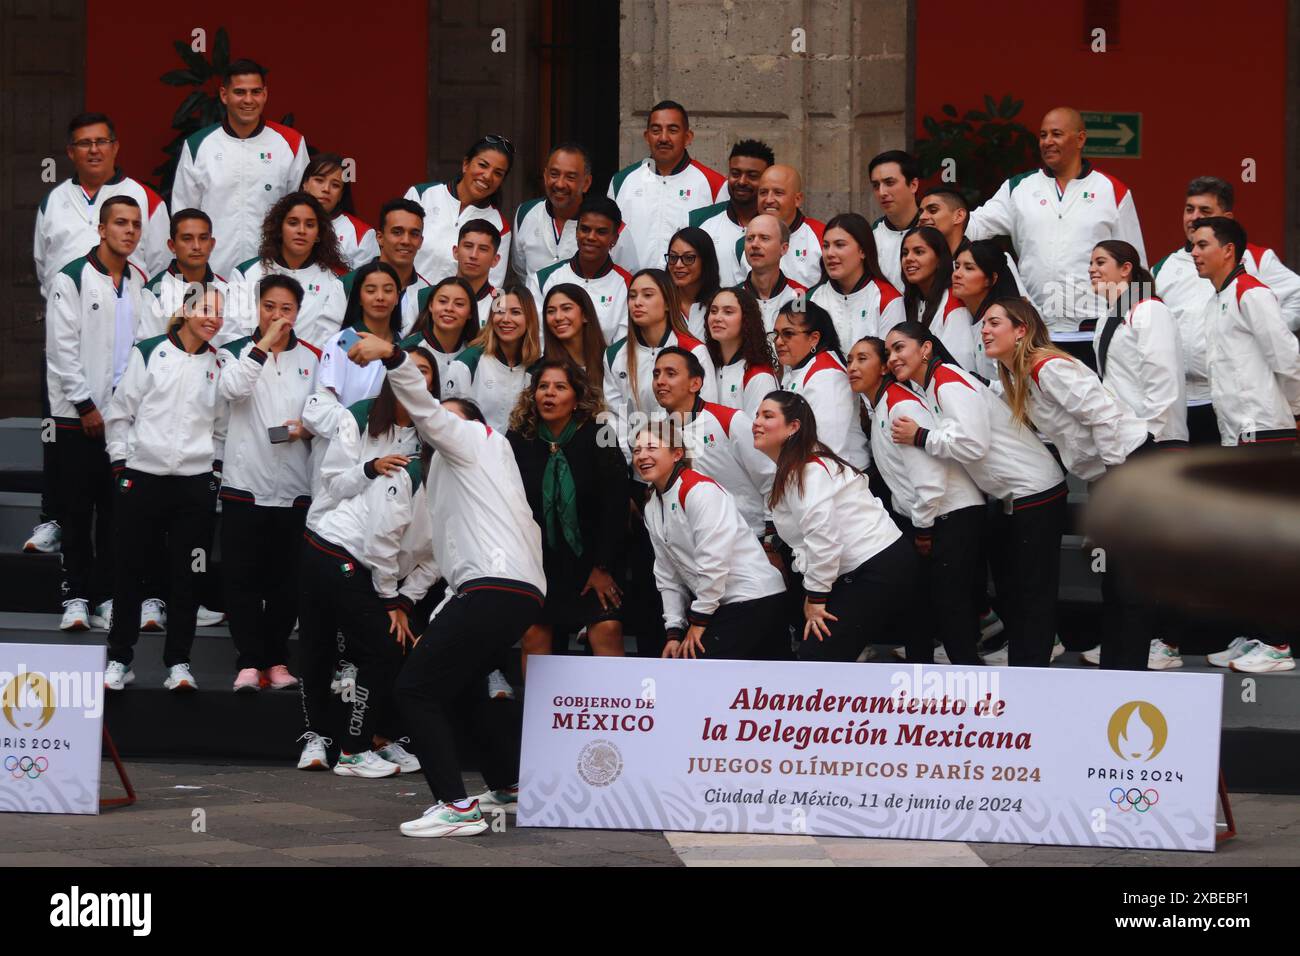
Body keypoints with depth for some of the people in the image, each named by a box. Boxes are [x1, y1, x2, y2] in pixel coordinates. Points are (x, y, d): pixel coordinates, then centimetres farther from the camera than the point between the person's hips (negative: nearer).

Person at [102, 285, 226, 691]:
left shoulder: (219, 365, 7)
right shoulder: (148, 353, -1)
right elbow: (120, 413, 2)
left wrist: (215, 470, 5)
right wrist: (121, 465, -2)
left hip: (196, 483, 2)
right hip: (143, 476, -2)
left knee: (188, 575, 3)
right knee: (129, 570, 4)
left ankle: (178, 662, 11)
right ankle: (119, 659, 14)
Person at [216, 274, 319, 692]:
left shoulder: (310, 359, 10)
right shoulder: (236, 351, 2)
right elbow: (232, 389, -19)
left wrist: (306, 429, -6)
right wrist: (264, 345, -18)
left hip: (293, 486, 2)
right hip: (245, 482, -2)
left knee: (285, 578, 6)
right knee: (242, 577, -3)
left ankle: (277, 660, 15)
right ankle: (249, 661, -1)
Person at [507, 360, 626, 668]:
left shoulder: (597, 440, -7)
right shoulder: (518, 441, -2)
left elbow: (614, 507, -8)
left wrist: (602, 567, -10)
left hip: (590, 559, -2)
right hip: (539, 560, 2)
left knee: (606, 630, -16)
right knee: (534, 634, -7)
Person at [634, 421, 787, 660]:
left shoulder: (700, 490, -15)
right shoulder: (651, 508, 13)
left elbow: (713, 561, -20)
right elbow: (667, 575, 13)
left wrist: (698, 620, -15)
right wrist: (674, 631, 5)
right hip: (716, 603, 9)